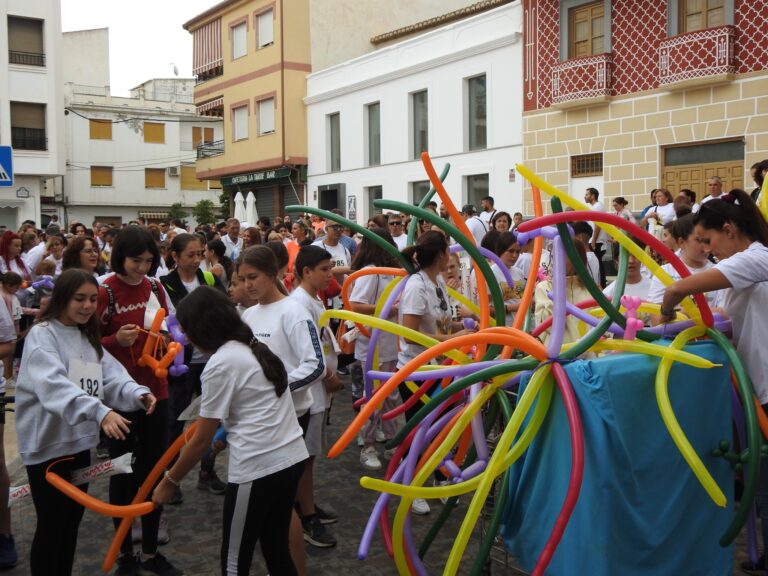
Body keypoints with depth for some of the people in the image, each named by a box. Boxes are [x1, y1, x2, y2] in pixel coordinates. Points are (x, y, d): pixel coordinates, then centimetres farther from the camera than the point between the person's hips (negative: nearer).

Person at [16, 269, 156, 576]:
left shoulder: (88, 338, 11)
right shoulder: (42, 335, -15)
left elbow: (112, 376, -2)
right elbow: (55, 385, -32)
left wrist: (138, 393, -24)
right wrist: (100, 412, -47)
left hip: (79, 441, 7)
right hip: (47, 444, -7)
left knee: (72, 522, 17)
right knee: (51, 526, 4)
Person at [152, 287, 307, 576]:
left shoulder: (220, 365, -11)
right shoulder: (254, 347, 12)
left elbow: (202, 440, -7)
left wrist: (169, 482, 4)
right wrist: (225, 431, 29)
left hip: (257, 468, -8)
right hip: (292, 457, 8)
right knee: (277, 550, 19)